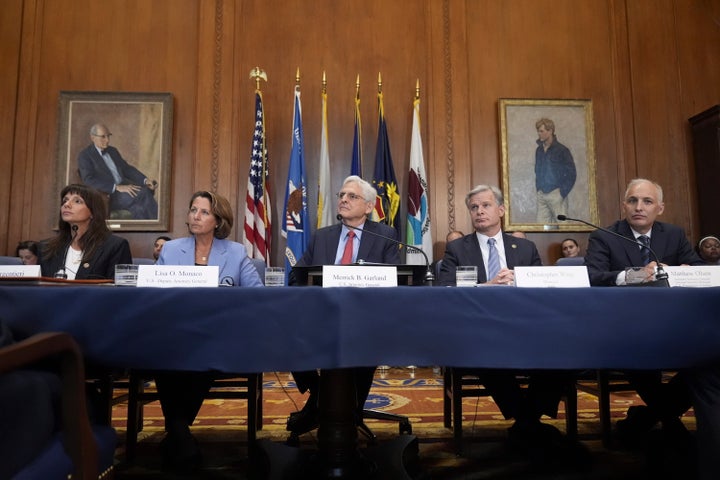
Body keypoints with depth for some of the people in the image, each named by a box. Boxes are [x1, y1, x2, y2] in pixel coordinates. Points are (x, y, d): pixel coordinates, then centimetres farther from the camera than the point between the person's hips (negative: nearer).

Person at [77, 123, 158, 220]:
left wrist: (145, 180, -1)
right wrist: (117, 187, -24)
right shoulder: (85, 156, -1)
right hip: (106, 197, -6)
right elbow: (89, 180, -14)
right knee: (143, 194, -29)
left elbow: (127, 169, 19)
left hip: (125, 189, 6)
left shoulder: (113, 151, 20)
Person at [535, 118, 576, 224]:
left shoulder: (561, 150, -5)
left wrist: (562, 193, -10)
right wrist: (538, 189, 10)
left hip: (556, 194, -5)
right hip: (541, 195, 5)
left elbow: (571, 174, -5)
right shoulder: (539, 150, 12)